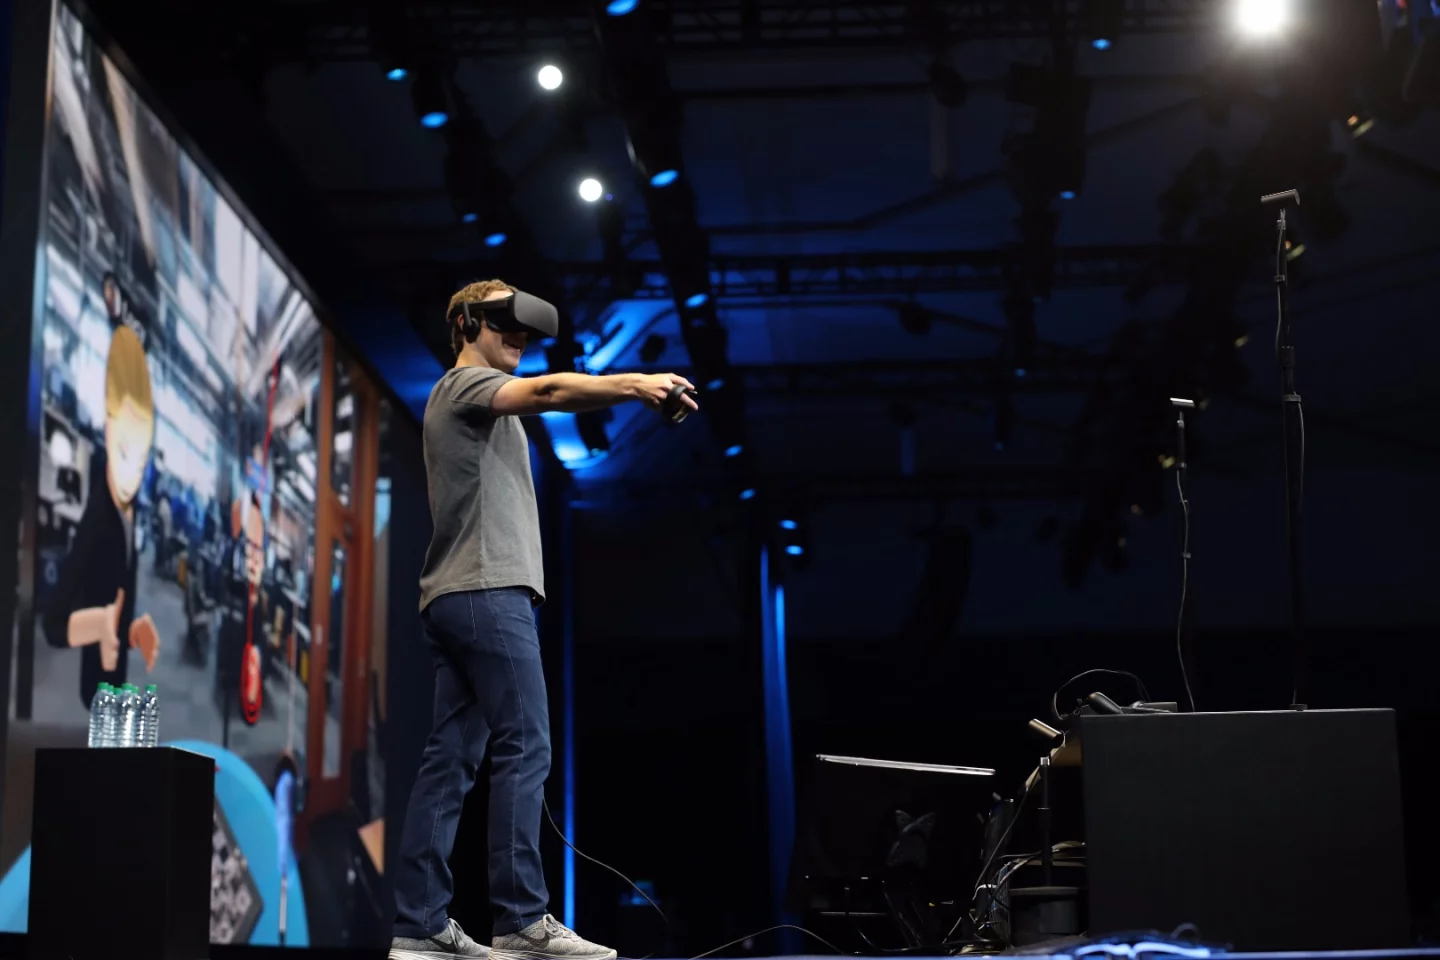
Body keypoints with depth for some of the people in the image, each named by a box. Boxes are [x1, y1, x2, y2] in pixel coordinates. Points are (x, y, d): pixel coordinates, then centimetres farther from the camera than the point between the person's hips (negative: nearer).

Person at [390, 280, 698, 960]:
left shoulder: (478, 400, 32)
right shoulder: (466, 383, -2)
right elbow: (550, 392, -18)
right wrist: (635, 382, -23)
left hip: (454, 599, 10)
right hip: (487, 593, -10)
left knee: (451, 760, 4)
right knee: (524, 750, -12)